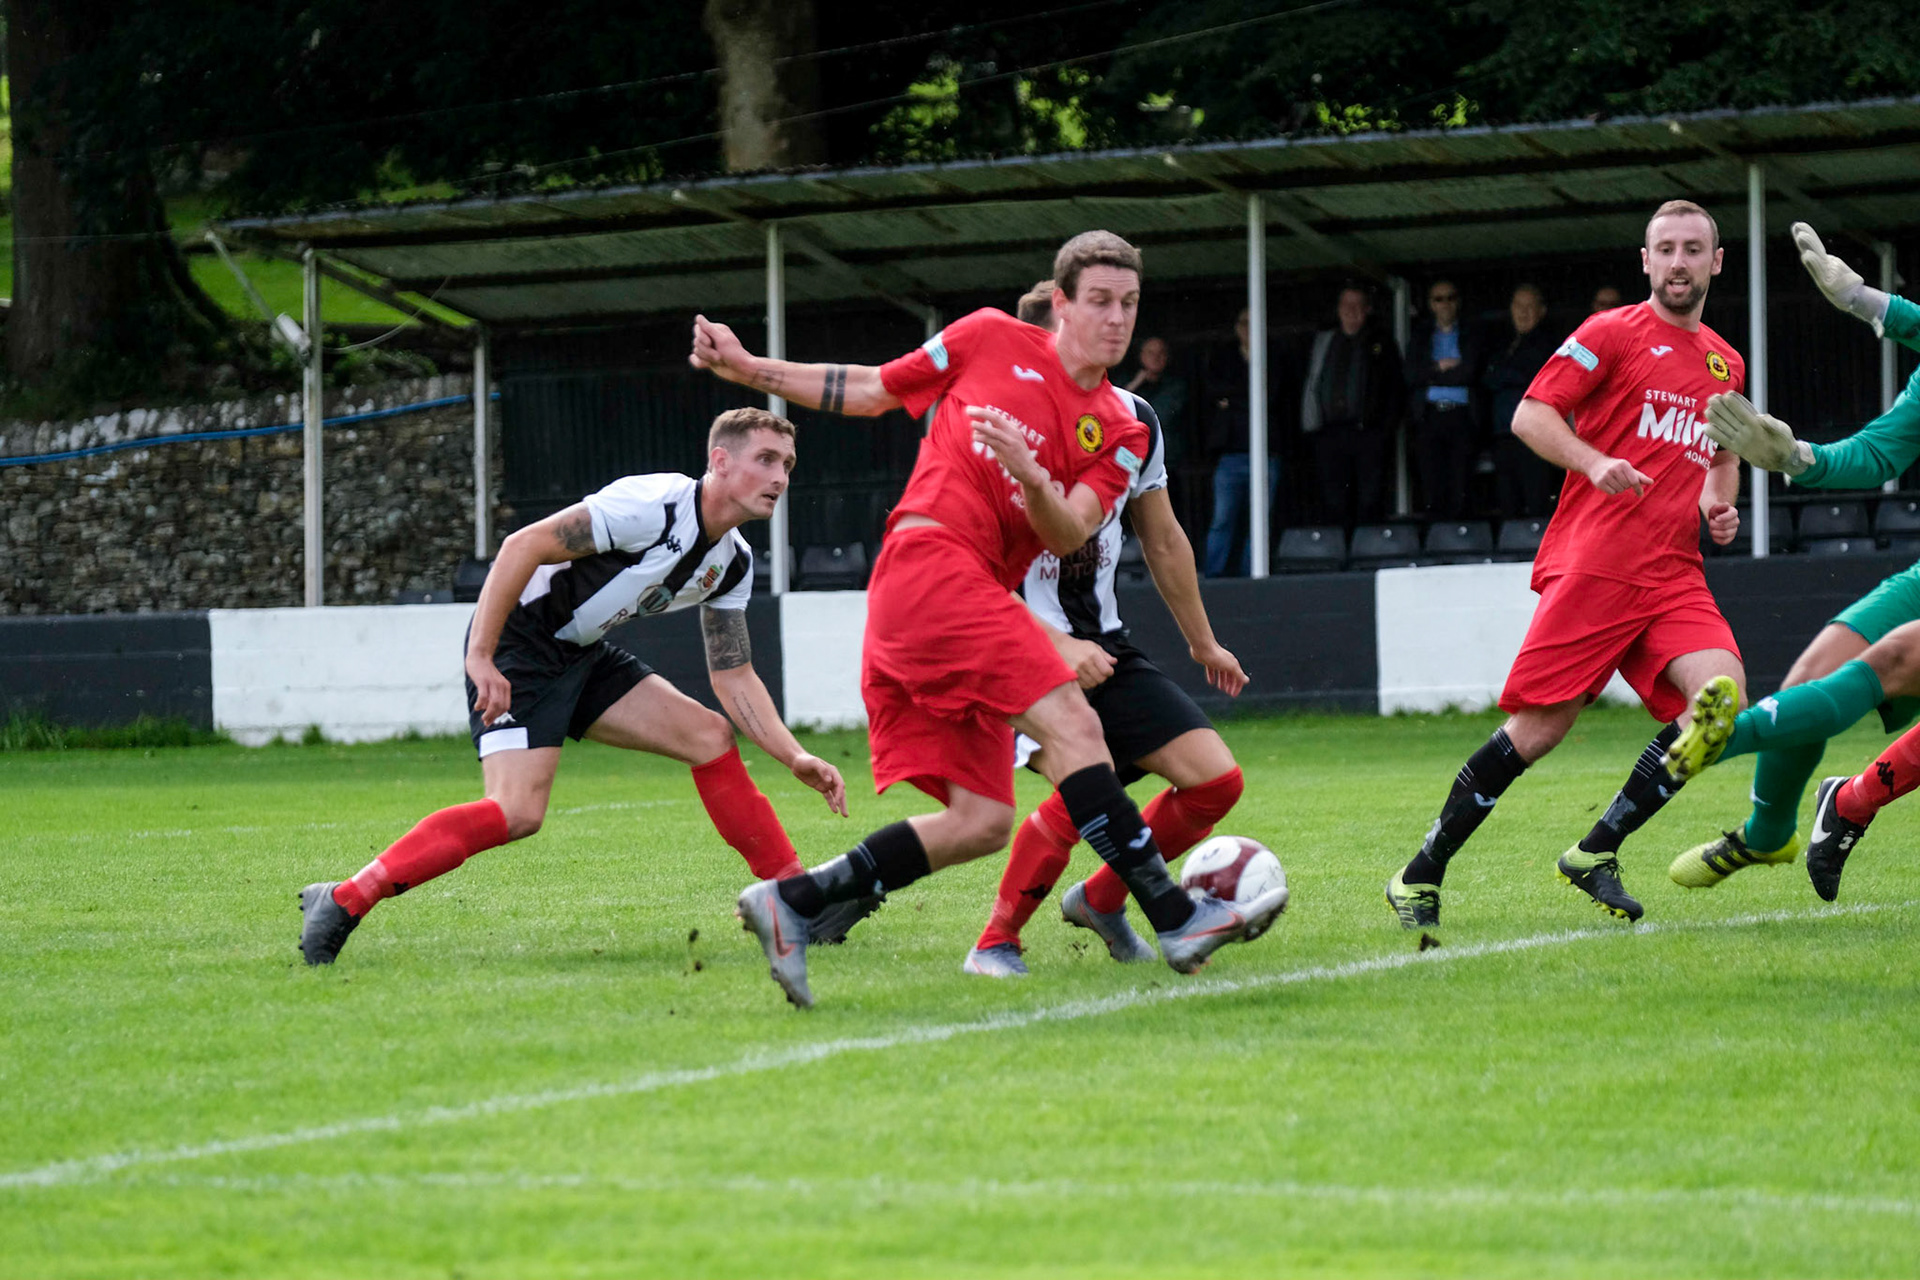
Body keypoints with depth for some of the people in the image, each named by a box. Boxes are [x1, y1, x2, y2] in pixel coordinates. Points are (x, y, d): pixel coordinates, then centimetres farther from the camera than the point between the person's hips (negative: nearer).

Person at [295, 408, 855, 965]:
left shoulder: (732, 564, 6)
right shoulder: (656, 505, -22)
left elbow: (733, 679, 13)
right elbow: (523, 544, -25)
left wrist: (797, 759, 0)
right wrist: (480, 656, -29)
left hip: (583, 655, 9)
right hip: (517, 643, -9)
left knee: (710, 738, 2)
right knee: (519, 812, -23)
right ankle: (342, 902, -20)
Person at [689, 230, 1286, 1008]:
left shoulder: (1120, 434, 14)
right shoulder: (992, 340, 6)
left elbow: (1067, 536, -1)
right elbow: (871, 391, 16)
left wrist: (1029, 476, -22)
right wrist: (747, 369, 13)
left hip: (976, 595, 7)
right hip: (929, 559, -7)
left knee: (983, 822, -2)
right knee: (1070, 720, -21)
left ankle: (792, 901, 4)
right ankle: (1174, 918, -25)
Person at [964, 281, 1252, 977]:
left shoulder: (1133, 422, 4)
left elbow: (1163, 541, 19)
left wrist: (1202, 642, 27)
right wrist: (1057, 645, -28)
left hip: (1100, 640, 7)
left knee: (1216, 779, -2)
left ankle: (1100, 900, 20)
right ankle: (994, 943, -14)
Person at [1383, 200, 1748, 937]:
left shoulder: (1725, 364, 20)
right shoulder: (1612, 334, 1)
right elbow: (1530, 415, -6)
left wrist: (1721, 501, 14)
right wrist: (1596, 464, -22)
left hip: (1674, 573, 6)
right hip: (1594, 563, -6)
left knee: (1720, 698, -18)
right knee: (1539, 726, -10)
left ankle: (1595, 854, -6)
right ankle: (1421, 877, 3)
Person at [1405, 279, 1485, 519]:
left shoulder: (1471, 335, 12)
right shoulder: (1420, 336, 18)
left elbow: (1468, 373, -3)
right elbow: (1412, 374, 4)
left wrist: (1431, 373, -1)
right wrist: (1441, 367, -5)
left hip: (1461, 417, -1)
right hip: (1429, 416, 1)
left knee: (1459, 490, -9)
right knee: (1432, 488, -7)